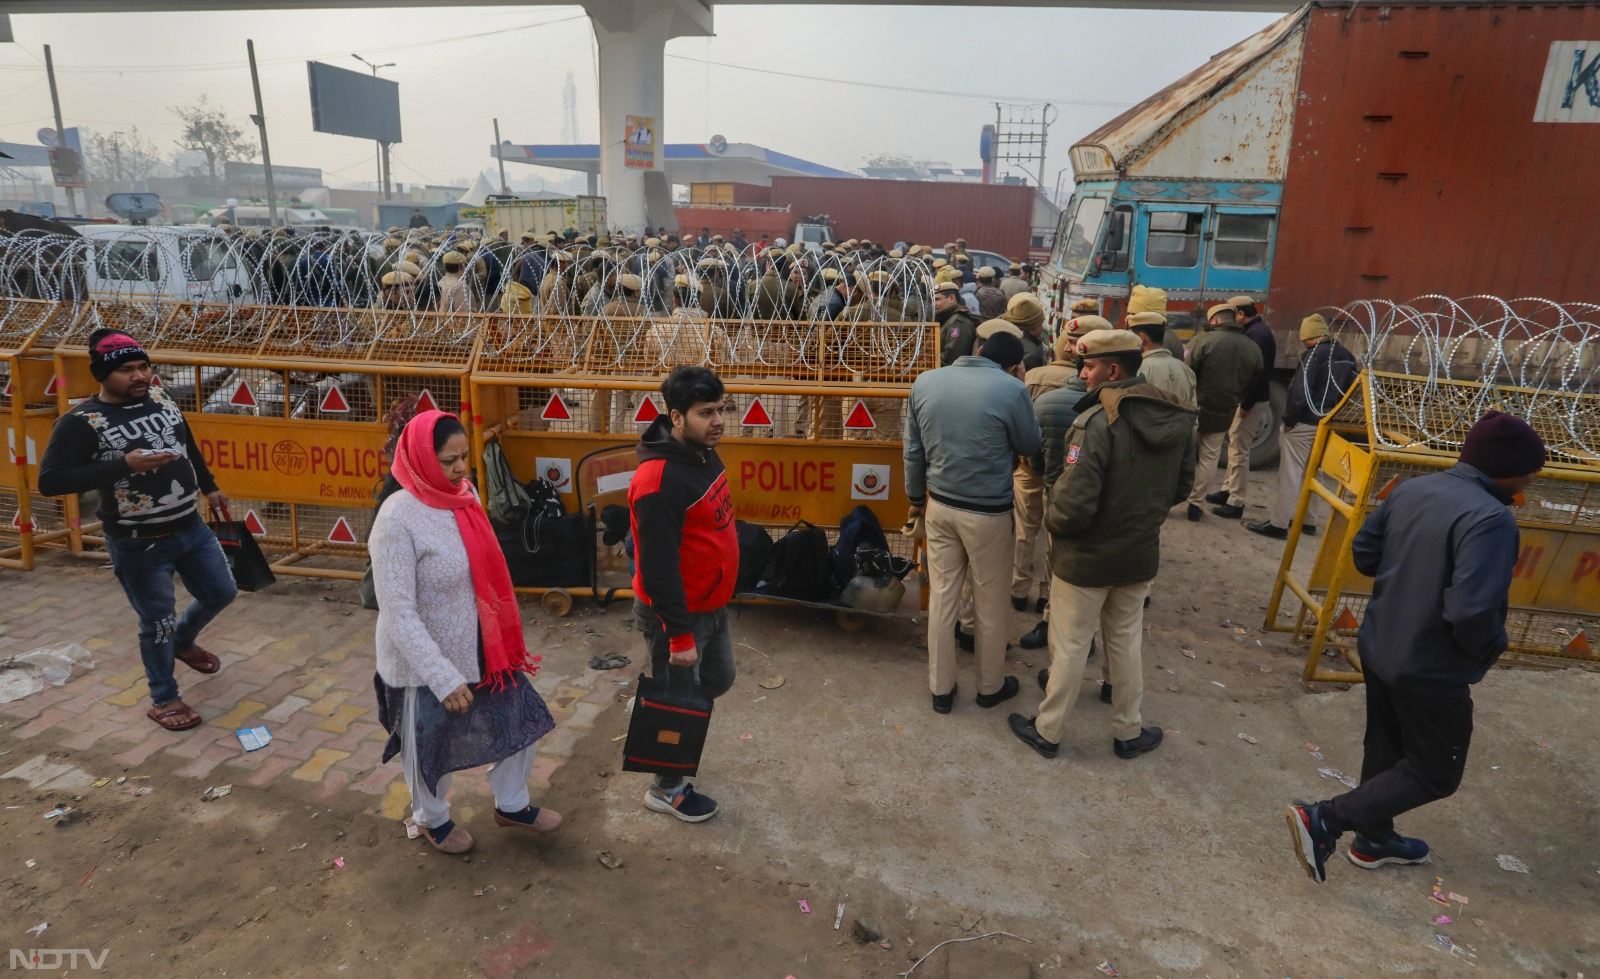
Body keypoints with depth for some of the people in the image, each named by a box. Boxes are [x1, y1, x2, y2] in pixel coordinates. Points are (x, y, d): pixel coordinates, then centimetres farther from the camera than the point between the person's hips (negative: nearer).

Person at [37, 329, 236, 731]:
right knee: (157, 622, 6)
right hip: (138, 546, -6)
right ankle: (163, 700, 27)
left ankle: (183, 642, 49)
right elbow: (50, 481, -20)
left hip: (191, 528, 6)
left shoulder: (159, 398, 3)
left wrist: (210, 488, 24)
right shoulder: (81, 421, -16)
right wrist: (124, 465, -27)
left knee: (221, 593, 18)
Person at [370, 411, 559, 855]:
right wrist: (444, 679, -26)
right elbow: (399, 615, -25)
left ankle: (511, 805, 42)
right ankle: (432, 819, 46)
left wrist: (503, 636, 17)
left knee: (522, 718, 16)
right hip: (426, 661, -6)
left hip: (480, 647, 7)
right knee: (431, 746, 17)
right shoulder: (398, 517, -25)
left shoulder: (464, 493, -4)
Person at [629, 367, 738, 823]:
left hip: (712, 605, 9)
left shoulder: (704, 452, 0)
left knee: (719, 678, 24)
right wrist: (679, 635, -21)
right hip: (677, 613, -9)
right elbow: (657, 567, -26)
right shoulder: (659, 480, -29)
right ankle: (667, 790, 32)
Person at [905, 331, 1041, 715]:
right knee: (990, 605, 14)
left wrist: (916, 497, 17)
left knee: (942, 599, 14)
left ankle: (941, 689, 27)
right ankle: (990, 686, 33)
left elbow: (913, 449, 5)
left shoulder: (925, 381, -2)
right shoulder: (1011, 390, -16)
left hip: (939, 506, 4)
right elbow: (1030, 446, 0)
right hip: (988, 513, -4)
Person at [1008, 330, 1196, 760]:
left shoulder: (1097, 421, -26)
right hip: (1140, 555, 6)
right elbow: (1180, 488, 9)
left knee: (1070, 646, 9)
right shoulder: (1177, 419, -3)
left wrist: (1052, 522, -9)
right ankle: (1129, 732, 36)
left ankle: (1048, 731, 26)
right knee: (1126, 643, 22)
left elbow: (1075, 504, -28)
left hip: (1086, 557, -6)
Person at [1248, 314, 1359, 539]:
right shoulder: (1346, 356, 11)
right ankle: (1308, 520, 25)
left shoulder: (1315, 354, -15)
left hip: (1305, 424, -9)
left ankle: (1278, 523, -6)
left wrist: (1289, 419, -14)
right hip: (1328, 424, 9)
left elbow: (1300, 390, -21)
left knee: (1290, 474, -6)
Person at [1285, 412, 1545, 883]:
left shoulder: (1411, 489, -3)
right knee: (1435, 774, 12)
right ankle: (1324, 821, 1)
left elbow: (1362, 552, 7)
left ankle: (1374, 841, 43)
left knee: (1385, 748, 25)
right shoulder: (1491, 520, -26)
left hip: (1378, 647, 8)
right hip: (1433, 672, -7)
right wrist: (1491, 650, -12)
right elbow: (1473, 610, -32)